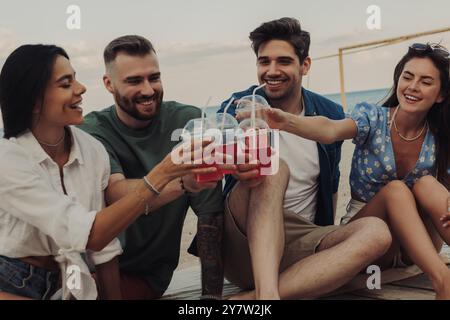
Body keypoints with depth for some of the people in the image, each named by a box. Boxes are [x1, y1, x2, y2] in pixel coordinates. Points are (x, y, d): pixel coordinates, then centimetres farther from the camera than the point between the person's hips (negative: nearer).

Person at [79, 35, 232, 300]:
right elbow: (116, 194, -27)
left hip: (150, 270, -1)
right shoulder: (93, 131, -8)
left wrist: (212, 293, -21)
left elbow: (210, 211, -13)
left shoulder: (188, 120, -8)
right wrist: (182, 182, -46)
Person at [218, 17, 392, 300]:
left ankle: (249, 299, -31)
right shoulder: (237, 108, -1)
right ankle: (266, 293, -46)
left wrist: (330, 244, 19)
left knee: (376, 231, -24)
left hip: (300, 245, 4)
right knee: (274, 170, -29)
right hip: (243, 239, -3)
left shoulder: (330, 114, 8)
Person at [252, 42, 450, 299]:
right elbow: (331, 130, -31)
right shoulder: (372, 117, -10)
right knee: (395, 189, -31)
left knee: (427, 184, -25)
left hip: (416, 245, 2)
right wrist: (285, 121, -53)